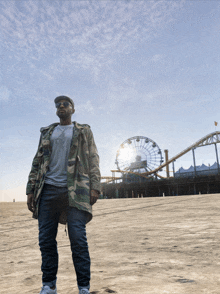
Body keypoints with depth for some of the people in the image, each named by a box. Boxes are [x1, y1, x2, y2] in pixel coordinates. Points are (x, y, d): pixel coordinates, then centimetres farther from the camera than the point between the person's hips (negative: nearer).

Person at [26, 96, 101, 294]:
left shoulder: (84, 132, 13)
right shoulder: (47, 133, 21)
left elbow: (93, 161, 5)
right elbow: (37, 163, 17)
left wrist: (95, 187, -8)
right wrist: (31, 190, 7)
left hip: (75, 190, -3)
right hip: (48, 189, 3)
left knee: (78, 238, -8)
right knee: (46, 239, 3)